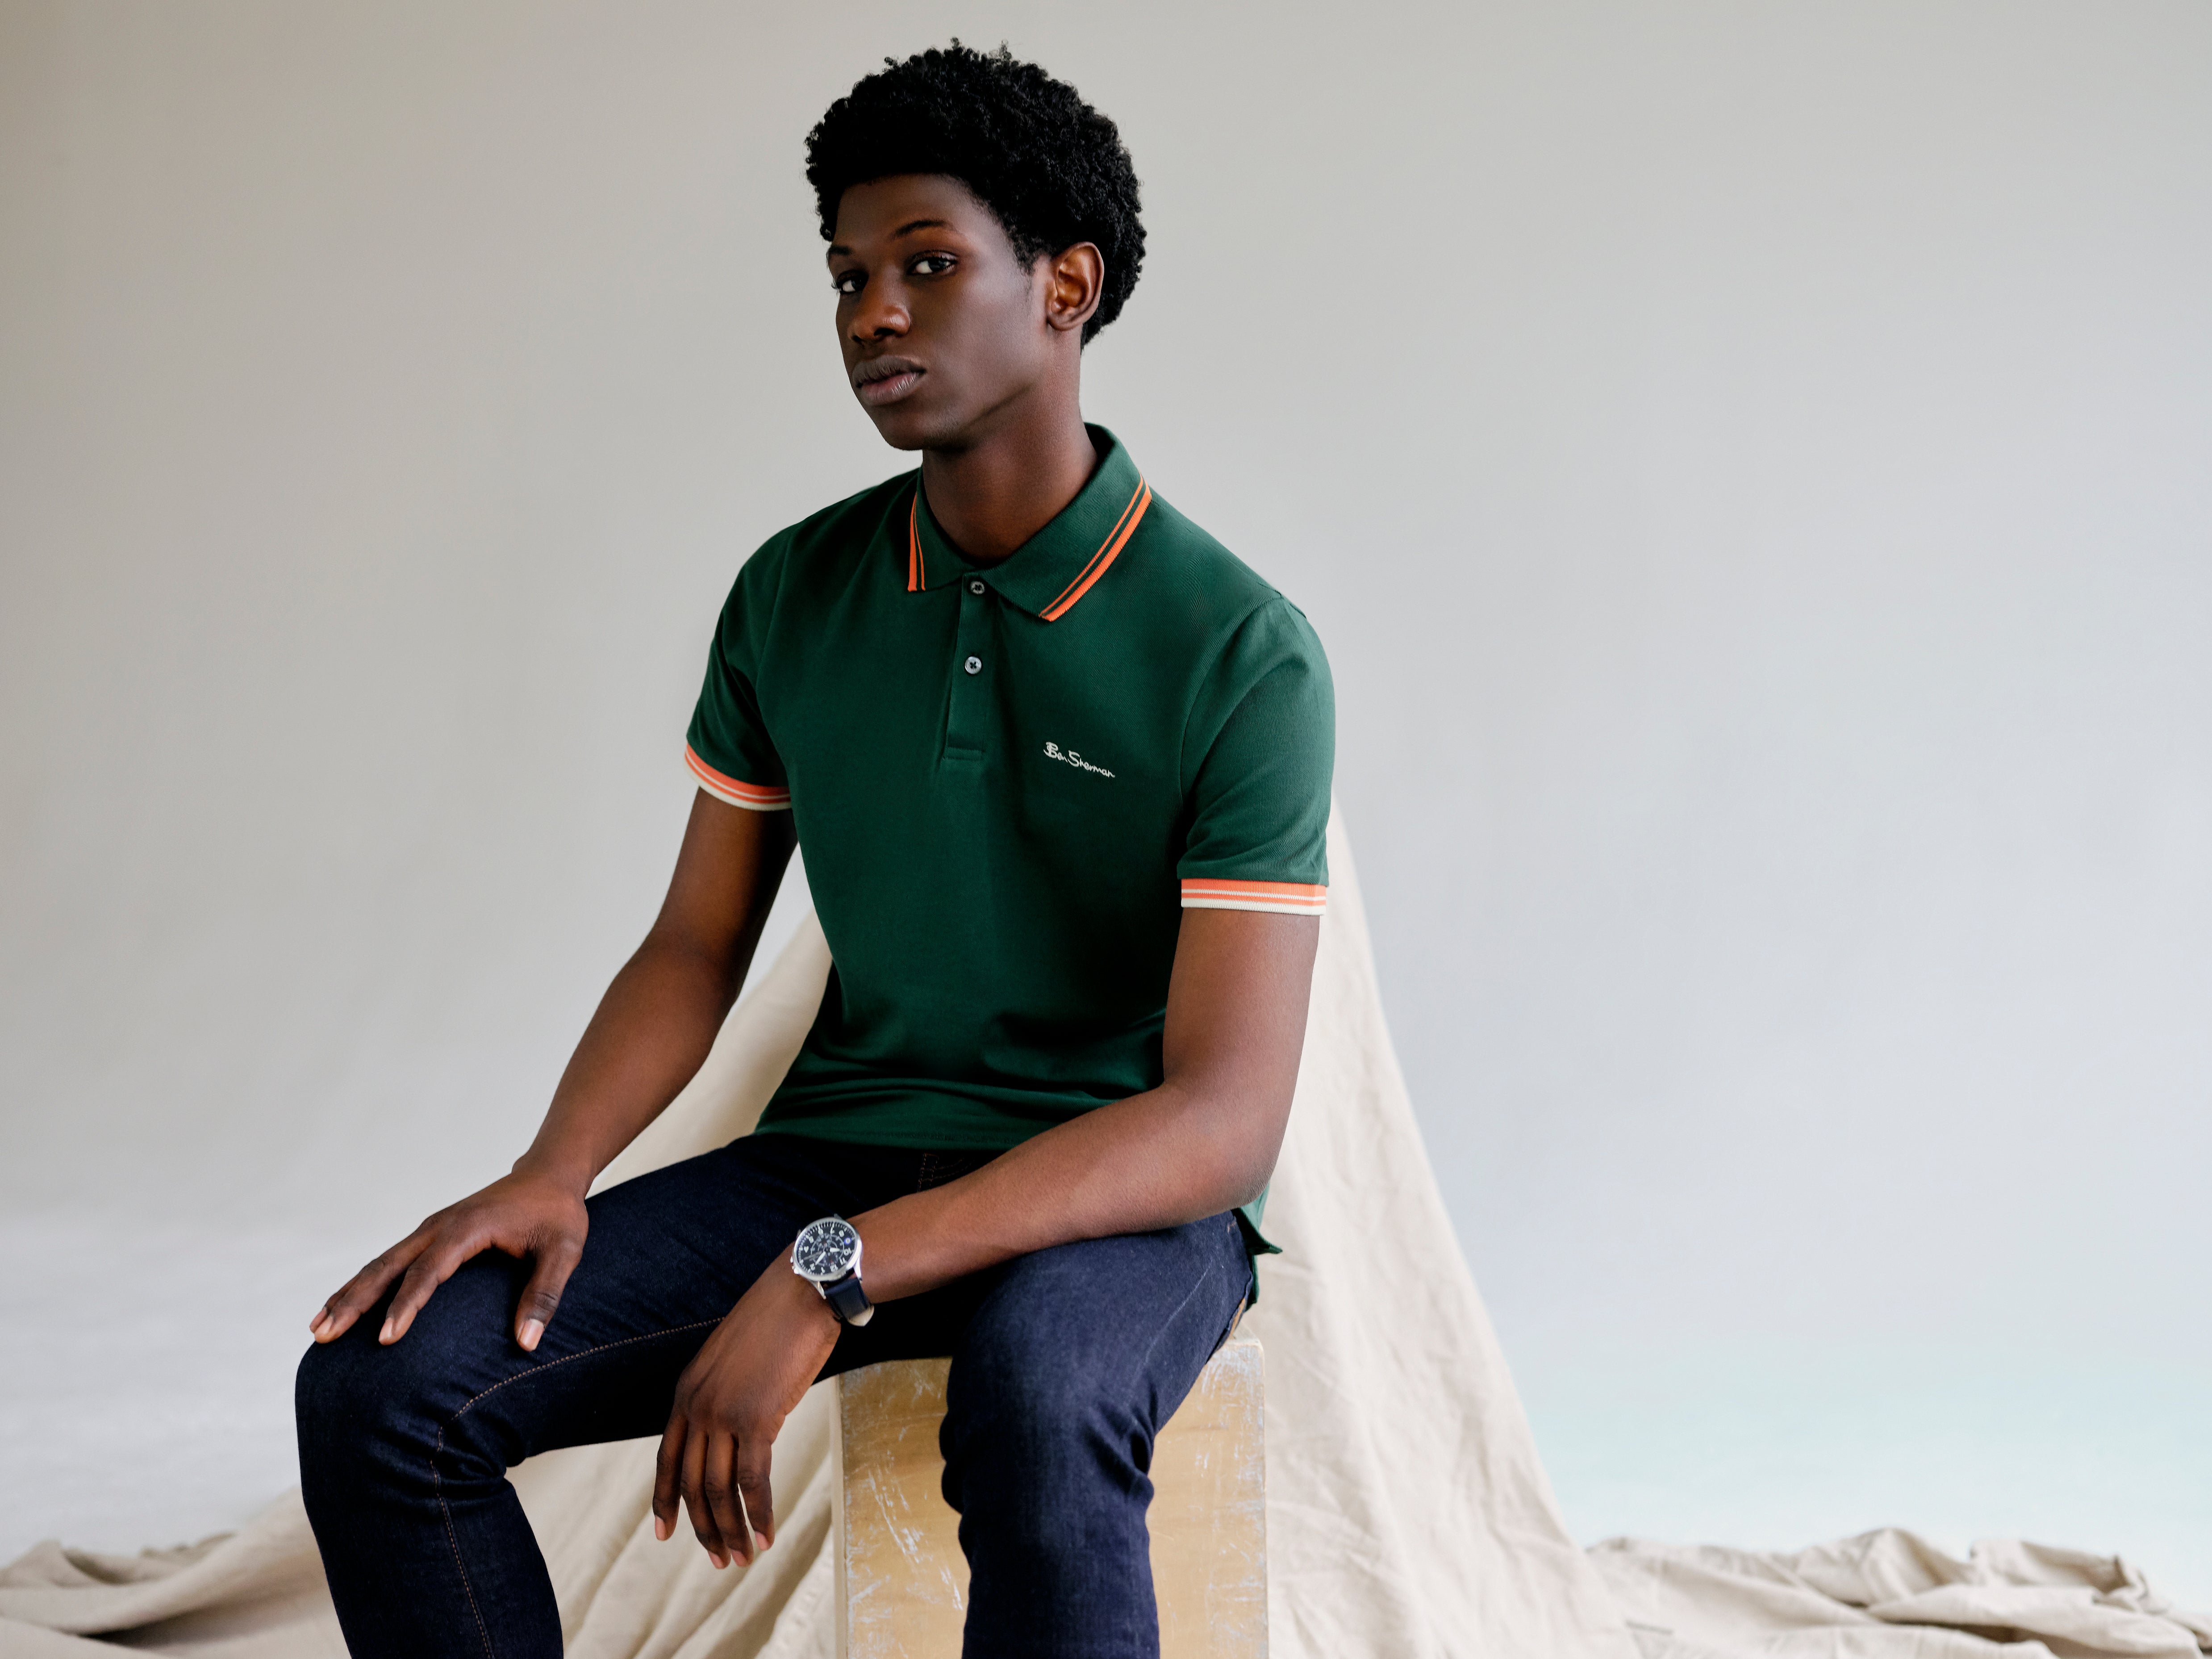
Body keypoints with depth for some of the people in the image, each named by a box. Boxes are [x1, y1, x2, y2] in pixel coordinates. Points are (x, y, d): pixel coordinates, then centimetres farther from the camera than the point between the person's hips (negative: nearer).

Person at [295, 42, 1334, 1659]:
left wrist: (828, 1276, -30)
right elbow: (698, 947, 12)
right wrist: (555, 1172, -11)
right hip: (838, 1148, 5)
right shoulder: (796, 595, 5)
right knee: (380, 1382, -17)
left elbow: (1226, 1118, -20)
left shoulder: (1240, 653, -13)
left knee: (1035, 1409, -42)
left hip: (1125, 1199, -5)